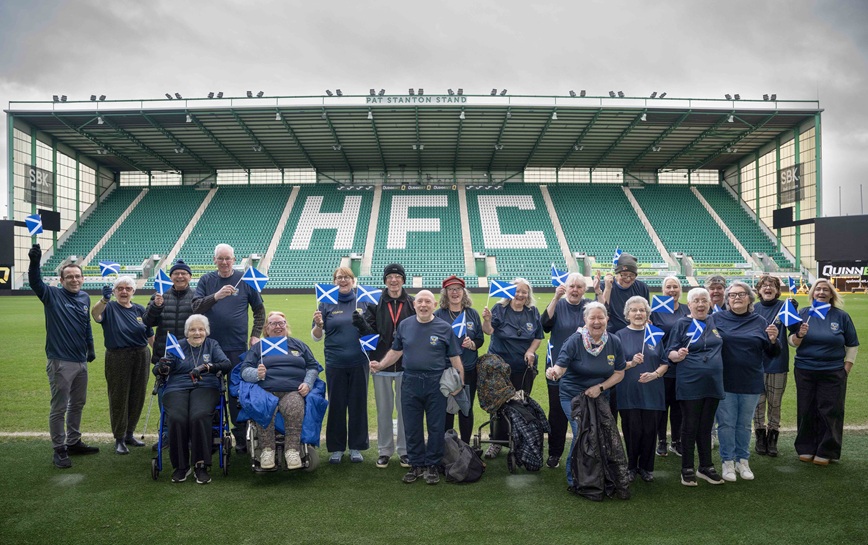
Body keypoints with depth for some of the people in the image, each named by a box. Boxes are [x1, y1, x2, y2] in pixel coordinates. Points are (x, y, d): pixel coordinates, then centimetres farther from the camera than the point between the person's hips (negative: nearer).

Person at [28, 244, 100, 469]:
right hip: (60, 363, -6)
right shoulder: (52, 295, -8)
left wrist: (91, 348, 21)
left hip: (81, 361, 7)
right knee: (59, 408, 0)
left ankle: (74, 442, 31)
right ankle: (59, 450, 11)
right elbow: (35, 282, -27)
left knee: (78, 404, 17)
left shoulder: (85, 298, 8)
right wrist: (34, 262, -44)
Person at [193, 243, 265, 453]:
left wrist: (256, 335, 2)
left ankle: (241, 437, 12)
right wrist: (216, 296, -23)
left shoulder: (245, 280, 3)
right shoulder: (206, 280, 5)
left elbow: (259, 309, 10)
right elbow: (196, 306, -6)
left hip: (237, 347, -1)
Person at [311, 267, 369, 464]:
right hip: (335, 364, 0)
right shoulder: (327, 304, 5)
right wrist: (318, 324, -16)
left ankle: (356, 447, 21)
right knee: (336, 405, 7)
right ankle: (336, 448, 20)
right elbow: (316, 337, 4)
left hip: (359, 363, 0)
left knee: (358, 404, 7)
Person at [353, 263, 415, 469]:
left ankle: (405, 450, 21)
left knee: (405, 407, 8)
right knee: (384, 408, 10)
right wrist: (361, 324, -25)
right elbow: (370, 331, -5)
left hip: (406, 363, 0)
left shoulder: (413, 303, 0)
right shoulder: (375, 303, 1)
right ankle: (384, 450, 22)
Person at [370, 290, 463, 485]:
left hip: (436, 383, -2)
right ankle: (416, 465, 23)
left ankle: (432, 466, 19)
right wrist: (380, 365, 2)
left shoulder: (445, 328, -1)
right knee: (412, 428, 9)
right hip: (410, 383, 2)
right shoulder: (404, 326, 6)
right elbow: (395, 351, 15)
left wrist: (460, 383, -4)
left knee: (436, 428, 5)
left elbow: (455, 358, 0)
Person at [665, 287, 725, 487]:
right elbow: (669, 353, -7)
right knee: (690, 427, 3)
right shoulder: (682, 324, -4)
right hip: (690, 385, -4)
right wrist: (678, 355, -28)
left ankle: (706, 467, 24)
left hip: (713, 383, 4)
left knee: (706, 427, 12)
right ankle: (687, 469, 12)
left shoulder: (715, 321, 8)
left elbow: (721, 347, 24)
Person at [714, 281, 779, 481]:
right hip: (725, 382, -2)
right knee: (726, 423, 5)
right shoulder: (717, 319, -3)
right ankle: (727, 462, 18)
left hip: (751, 383, 2)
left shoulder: (760, 322, 4)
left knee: (744, 424, 14)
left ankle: (743, 461, 28)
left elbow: (771, 354, 6)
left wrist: (773, 340, -13)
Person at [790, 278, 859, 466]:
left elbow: (852, 345, 7)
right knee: (806, 411, 6)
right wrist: (799, 334, -22)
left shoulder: (841, 316, 1)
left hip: (833, 373, -1)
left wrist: (846, 369, 1)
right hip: (805, 371, 1)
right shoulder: (803, 313, 2)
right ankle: (806, 449, 18)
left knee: (829, 412, 3)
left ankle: (825, 452, 15)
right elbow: (792, 342, 0)